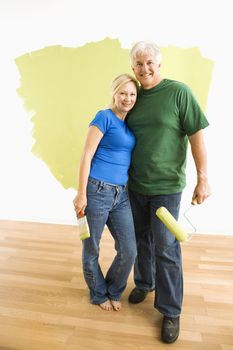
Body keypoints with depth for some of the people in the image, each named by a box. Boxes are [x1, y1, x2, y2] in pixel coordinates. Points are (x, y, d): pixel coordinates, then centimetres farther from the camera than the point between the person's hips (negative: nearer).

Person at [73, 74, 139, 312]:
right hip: (97, 190, -6)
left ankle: (113, 292, 36)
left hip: (121, 194, 7)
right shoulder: (104, 117, -6)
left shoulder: (129, 124, 14)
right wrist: (81, 194, -13)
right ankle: (98, 294, 37)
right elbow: (86, 156, -10)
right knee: (91, 250, 11)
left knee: (129, 252, 9)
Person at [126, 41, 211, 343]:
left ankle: (171, 311, 20)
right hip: (135, 184, 5)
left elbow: (196, 135, -10)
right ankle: (144, 283, 42)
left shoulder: (179, 92, -8)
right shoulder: (134, 98, 7)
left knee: (165, 248, 2)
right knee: (141, 239, 18)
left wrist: (203, 178, -14)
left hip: (166, 186, -5)